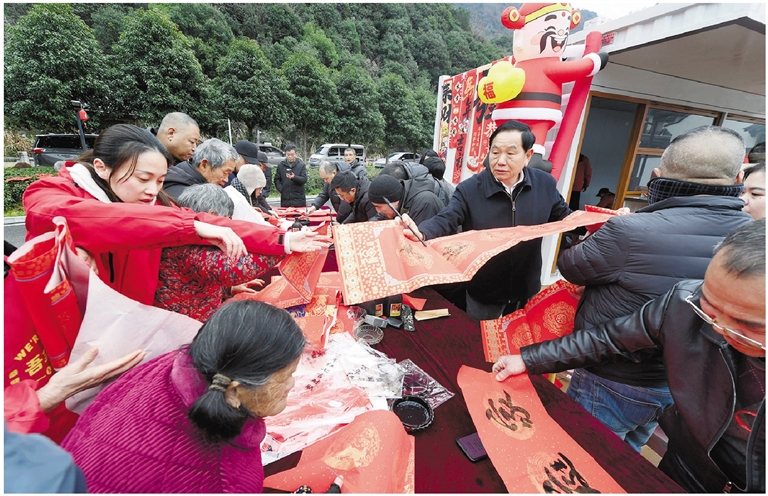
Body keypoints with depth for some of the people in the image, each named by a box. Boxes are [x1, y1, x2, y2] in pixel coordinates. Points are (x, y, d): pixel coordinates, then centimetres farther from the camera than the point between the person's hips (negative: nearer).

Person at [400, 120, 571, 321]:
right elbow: (445, 221, -25)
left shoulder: (545, 184, -6)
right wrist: (420, 233, -46)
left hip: (528, 290, 3)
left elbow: (564, 218, 6)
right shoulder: (469, 189, -16)